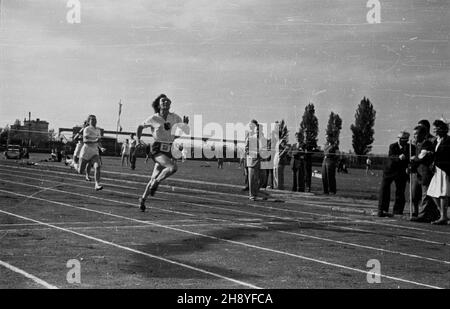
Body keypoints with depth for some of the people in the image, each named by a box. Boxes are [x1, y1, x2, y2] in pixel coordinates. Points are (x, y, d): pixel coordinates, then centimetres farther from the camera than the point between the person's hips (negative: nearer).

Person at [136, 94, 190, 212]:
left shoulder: (175, 117, 4)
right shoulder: (153, 119, -4)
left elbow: (186, 131, 9)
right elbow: (140, 127, 13)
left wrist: (185, 124, -11)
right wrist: (138, 139, 3)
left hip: (168, 151, 4)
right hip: (157, 149, -4)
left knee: (154, 178, 6)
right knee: (173, 167, -28)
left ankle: (143, 199, 24)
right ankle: (155, 183, -6)